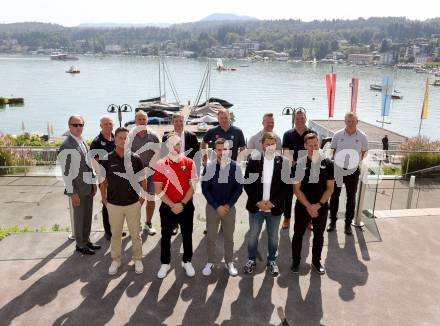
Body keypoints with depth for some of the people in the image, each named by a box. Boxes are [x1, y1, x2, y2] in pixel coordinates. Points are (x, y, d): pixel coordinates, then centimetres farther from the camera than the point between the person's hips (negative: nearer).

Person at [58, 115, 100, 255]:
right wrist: (72, 193, -18)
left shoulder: (82, 142, 8)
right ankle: (80, 244, 25)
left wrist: (93, 183, 13)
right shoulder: (67, 146, -17)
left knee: (88, 216, 18)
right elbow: (66, 172, -18)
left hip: (88, 187, 7)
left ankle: (86, 240, 34)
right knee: (79, 217, 8)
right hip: (78, 189, -7)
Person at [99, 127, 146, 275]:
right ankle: (115, 260, 32)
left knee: (135, 234, 12)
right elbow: (103, 181, 2)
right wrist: (104, 199, 0)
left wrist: (142, 197, -2)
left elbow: (142, 180, 2)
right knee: (115, 234, 15)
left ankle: (137, 259, 29)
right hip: (113, 204, 0)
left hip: (133, 203, 0)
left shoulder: (136, 158, -7)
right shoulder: (106, 159, -7)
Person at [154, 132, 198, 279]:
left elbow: (192, 186, -4)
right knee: (166, 236, 10)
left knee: (187, 235, 12)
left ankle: (187, 262, 30)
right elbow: (158, 190, -7)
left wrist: (182, 204, -14)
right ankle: (165, 264, 27)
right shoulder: (160, 165, -6)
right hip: (167, 207, 0)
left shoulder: (189, 163, -4)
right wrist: (172, 205, -14)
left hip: (186, 206, 1)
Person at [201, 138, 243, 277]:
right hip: (212, 207, 0)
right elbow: (205, 189, -8)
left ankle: (229, 262, 30)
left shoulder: (235, 167, -9)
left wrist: (228, 205, -12)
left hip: (229, 207, 1)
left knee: (229, 237, 13)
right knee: (211, 237, 9)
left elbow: (239, 188, -3)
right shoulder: (209, 167, -11)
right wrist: (217, 206, -13)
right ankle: (210, 262, 27)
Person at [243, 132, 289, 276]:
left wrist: (272, 202, -12)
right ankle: (251, 260, 33)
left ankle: (272, 260, 35)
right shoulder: (253, 160, -6)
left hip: (274, 207, 0)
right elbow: (247, 183, -5)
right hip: (256, 207, 0)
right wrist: (258, 202, -13)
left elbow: (285, 186, -4)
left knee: (273, 237, 15)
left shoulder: (283, 162, -5)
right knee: (253, 236, 13)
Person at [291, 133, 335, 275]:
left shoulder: (328, 164, -4)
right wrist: (308, 206, -16)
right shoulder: (299, 164, -7)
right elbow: (296, 189, -8)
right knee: (298, 234, 9)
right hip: (302, 207, -1)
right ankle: (295, 261, 27)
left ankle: (316, 261, 33)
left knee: (319, 235, 15)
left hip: (321, 207, 1)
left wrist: (318, 204, -13)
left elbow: (330, 188, -4)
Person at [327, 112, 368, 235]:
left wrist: (357, 161, -8)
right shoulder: (338, 135, -4)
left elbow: (364, 152, 6)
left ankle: (348, 223, 23)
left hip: (353, 171, 0)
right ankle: (332, 220, 26)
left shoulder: (362, 136, -6)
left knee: (351, 198, 9)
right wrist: (336, 160, -8)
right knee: (334, 196, 10)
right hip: (337, 169, 1)